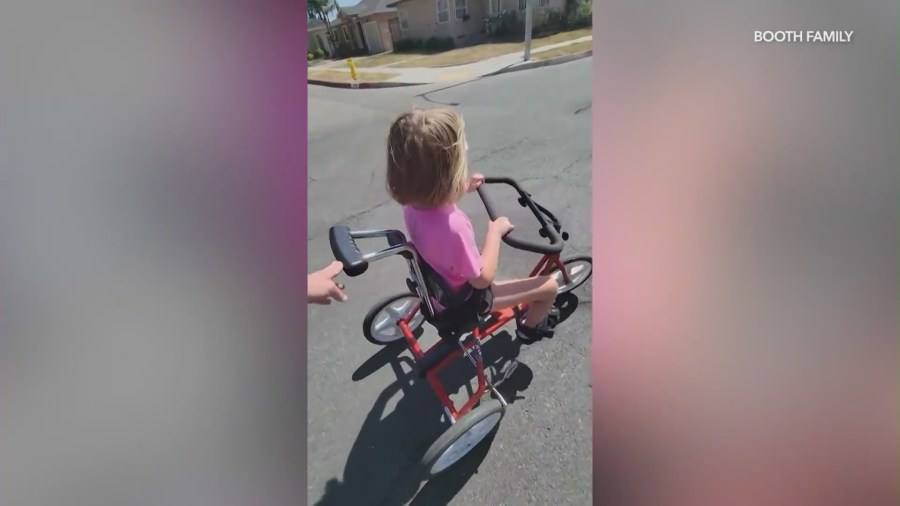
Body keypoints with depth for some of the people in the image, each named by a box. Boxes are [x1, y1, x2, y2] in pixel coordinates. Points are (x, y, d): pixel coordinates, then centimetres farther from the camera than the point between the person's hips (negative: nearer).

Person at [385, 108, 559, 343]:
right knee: (548, 286, 1)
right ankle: (530, 327, 31)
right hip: (462, 299, -7)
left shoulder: (414, 202, -17)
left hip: (440, 283, 8)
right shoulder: (452, 225, -41)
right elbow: (482, 279, -26)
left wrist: (463, 188, 3)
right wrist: (495, 231, -16)